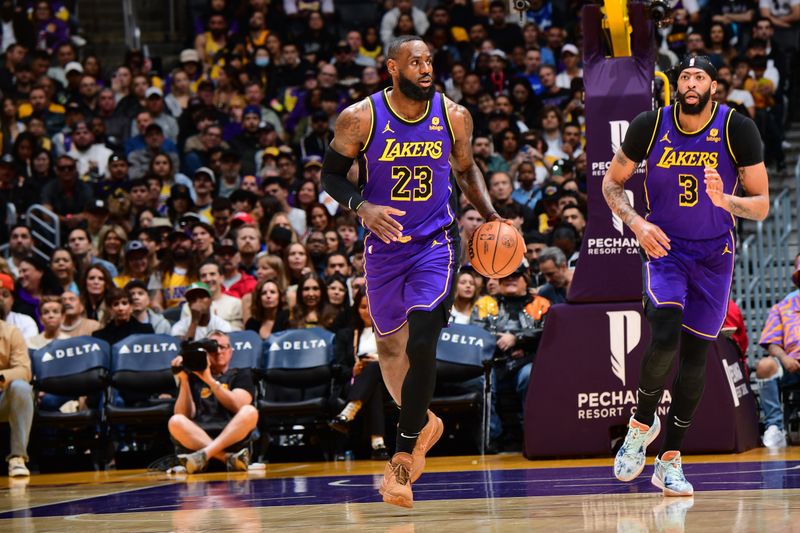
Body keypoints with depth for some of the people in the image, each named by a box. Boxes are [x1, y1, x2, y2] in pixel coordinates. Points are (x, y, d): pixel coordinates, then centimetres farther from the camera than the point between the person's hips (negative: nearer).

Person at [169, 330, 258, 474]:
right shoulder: (194, 377, 22)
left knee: (250, 412, -30)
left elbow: (238, 406, -1)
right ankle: (230, 458, -46)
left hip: (233, 434, 0)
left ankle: (204, 454, -49)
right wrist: (183, 381, -1)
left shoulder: (241, 374, 20)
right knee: (176, 421, -30)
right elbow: (185, 415, 7)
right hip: (199, 437, 0)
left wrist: (210, 380, -7)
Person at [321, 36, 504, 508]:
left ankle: (406, 455, -8)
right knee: (389, 344, 15)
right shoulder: (361, 118, -11)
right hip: (385, 244, 1)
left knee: (422, 341, -18)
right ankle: (422, 422, 43)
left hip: (436, 242, -1)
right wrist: (361, 206, -20)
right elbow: (331, 175, -2)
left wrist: (490, 214, -1)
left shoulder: (454, 116, -4)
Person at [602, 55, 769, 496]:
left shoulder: (738, 130, -12)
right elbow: (612, 183, 3)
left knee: (695, 355, 3)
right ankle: (642, 423, 4)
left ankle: (670, 460, 14)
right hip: (664, 249, -1)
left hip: (714, 255, 1)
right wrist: (636, 223, -15)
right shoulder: (650, 126, -10)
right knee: (664, 341, -22)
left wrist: (725, 200, -30)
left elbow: (761, 206, -9)